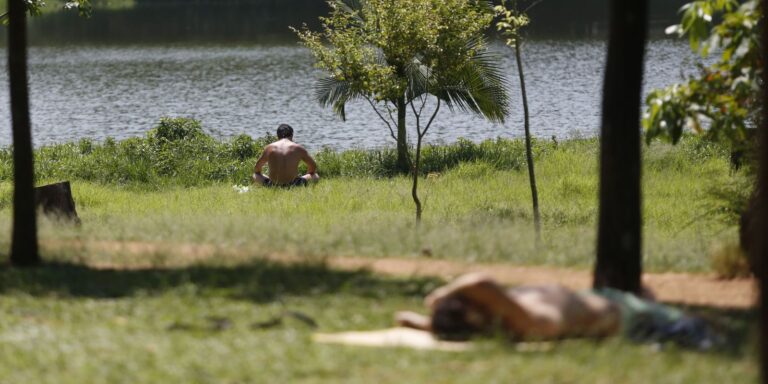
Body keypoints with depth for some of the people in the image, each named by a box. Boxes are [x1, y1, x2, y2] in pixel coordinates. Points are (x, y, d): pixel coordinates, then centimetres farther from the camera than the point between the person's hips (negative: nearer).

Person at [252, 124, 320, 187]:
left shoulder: (269, 148, 2)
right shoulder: (298, 148, -1)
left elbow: (256, 170, 16)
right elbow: (313, 167, 13)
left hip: (273, 186, 1)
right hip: (293, 186, -1)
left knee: (255, 176, 29)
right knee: (316, 176, 22)